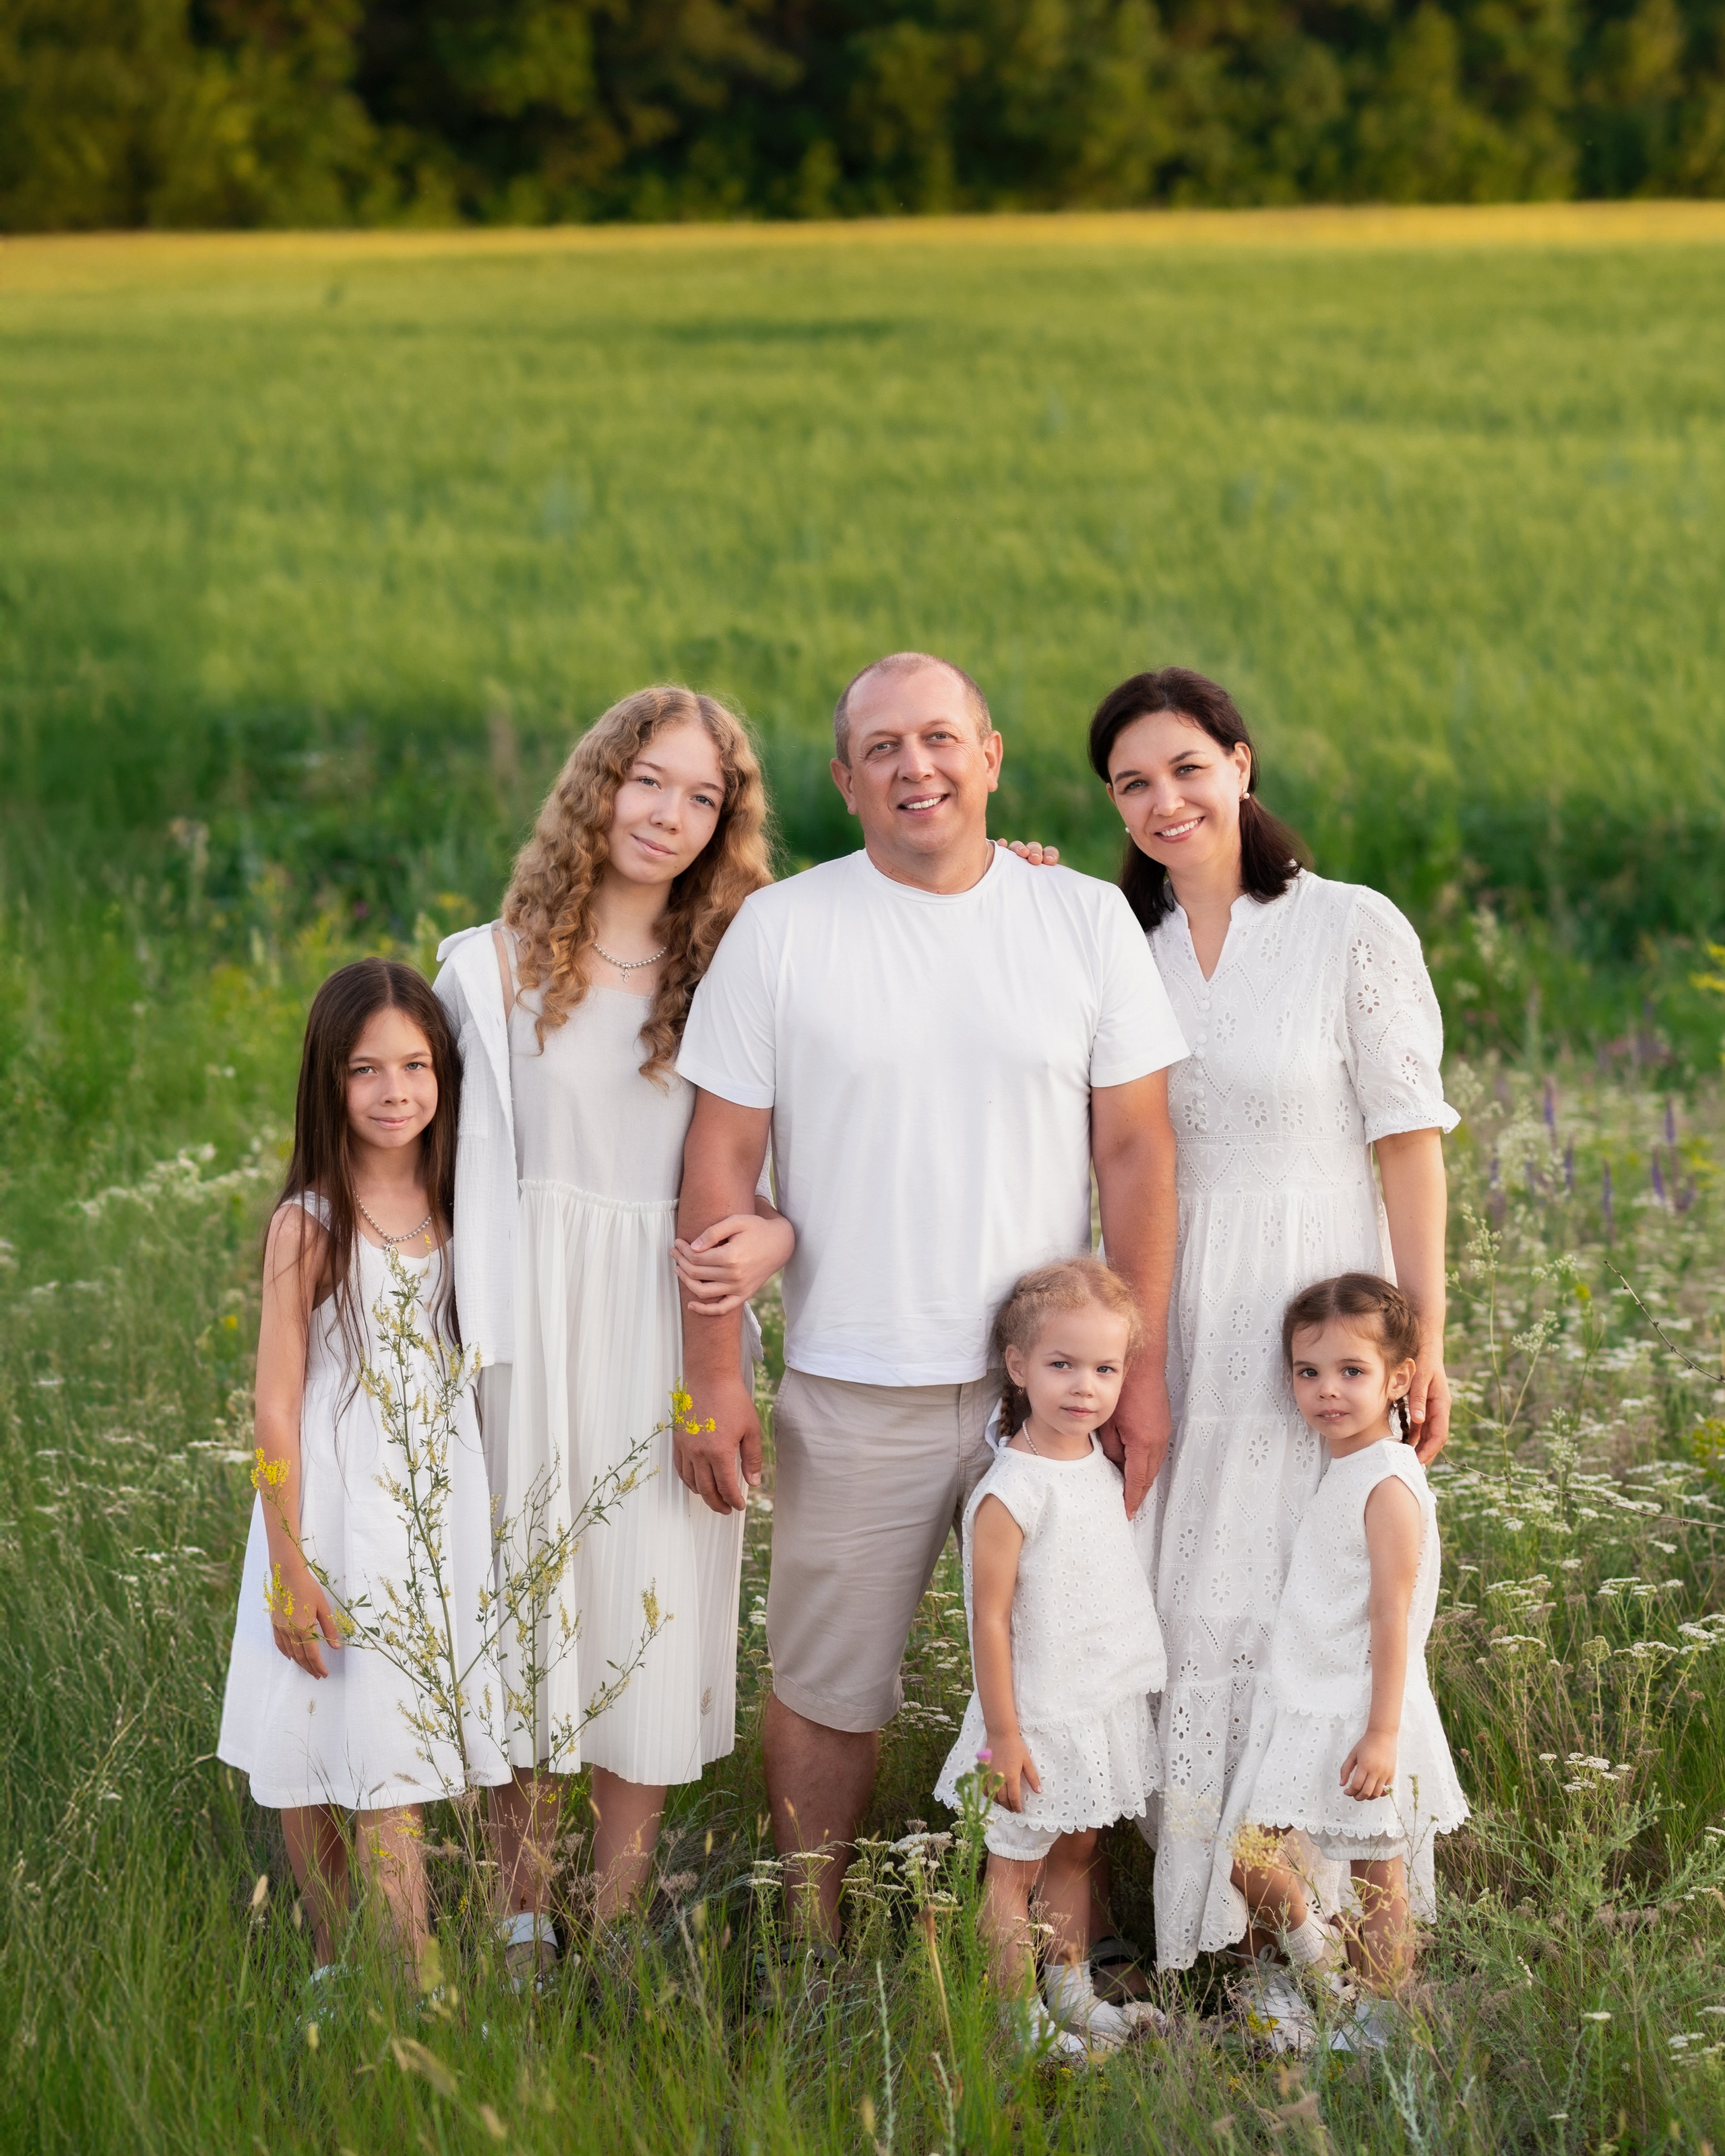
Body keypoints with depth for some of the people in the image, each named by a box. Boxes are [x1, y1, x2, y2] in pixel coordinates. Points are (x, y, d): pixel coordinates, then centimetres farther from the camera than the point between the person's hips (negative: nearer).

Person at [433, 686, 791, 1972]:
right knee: (527, 1595, 3)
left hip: (678, 1330, 1)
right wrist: (481, 1347, -2)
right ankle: (521, 1927, 14)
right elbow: (478, 1160, 4)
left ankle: (618, 1931, 13)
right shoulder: (503, 966, 3)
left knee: (656, 1612, 2)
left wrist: (776, 1236, -15)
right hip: (543, 1321, -1)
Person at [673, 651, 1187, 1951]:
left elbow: (1136, 1150, 4)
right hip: (852, 1392, -1)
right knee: (829, 1689, 7)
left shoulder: (1087, 920, 2)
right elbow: (721, 1166, 0)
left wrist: (1142, 1362, -1)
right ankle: (813, 1958, 21)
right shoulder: (780, 932, -1)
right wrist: (713, 1377, -4)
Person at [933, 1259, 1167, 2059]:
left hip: (1106, 1708, 7)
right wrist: (1003, 1733, -17)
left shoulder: (1104, 1467, 2)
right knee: (1015, 1866, 4)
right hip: (1038, 1716, -7)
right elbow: (991, 1619, -18)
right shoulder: (1010, 1494, -21)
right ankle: (1018, 2017, 11)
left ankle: (1071, 1993, 29)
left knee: (1075, 1853, 18)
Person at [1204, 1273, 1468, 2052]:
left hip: (1362, 1718, -8)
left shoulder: (1389, 1487, -17)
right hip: (1302, 1710, 8)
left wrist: (1382, 1732, -21)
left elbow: (1392, 1620, -19)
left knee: (1375, 1883, 3)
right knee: (1246, 1857, 9)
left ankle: (1382, 2023, 15)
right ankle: (1317, 1961, 29)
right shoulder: (1333, 1474, 10)